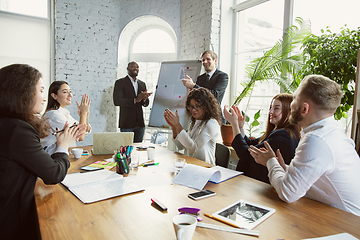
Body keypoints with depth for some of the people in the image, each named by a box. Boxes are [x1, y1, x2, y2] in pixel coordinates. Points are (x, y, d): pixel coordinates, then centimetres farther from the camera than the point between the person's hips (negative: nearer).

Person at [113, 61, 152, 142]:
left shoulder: (142, 84, 15)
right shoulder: (120, 82, -1)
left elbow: (146, 104, 13)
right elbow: (117, 101, -14)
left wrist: (144, 98, -11)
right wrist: (135, 100, -23)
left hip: (140, 123, 5)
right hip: (126, 124, -5)